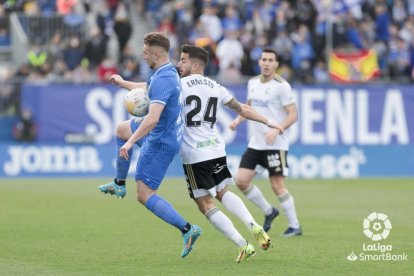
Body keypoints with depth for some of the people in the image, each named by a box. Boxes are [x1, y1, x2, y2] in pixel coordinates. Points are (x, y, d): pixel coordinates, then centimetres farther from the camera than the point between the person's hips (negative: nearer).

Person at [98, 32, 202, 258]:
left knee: (144, 195, -9)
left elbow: (152, 119, -36)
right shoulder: (167, 72, 6)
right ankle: (119, 184, 37)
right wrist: (123, 83, 44)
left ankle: (187, 229, -14)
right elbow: (146, 87, 30)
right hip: (162, 135, 11)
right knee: (121, 129, 32)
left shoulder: (162, 80, -27)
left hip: (160, 142, -11)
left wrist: (130, 142, -33)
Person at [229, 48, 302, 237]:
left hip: (276, 144, -7)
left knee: (277, 185, -9)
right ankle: (269, 212, 19)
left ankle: (295, 226, 4)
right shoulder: (252, 83, 9)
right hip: (256, 143, 7)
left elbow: (293, 115, -12)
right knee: (241, 180, -1)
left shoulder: (281, 86, -11)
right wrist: (238, 119, 7)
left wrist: (277, 130, -26)